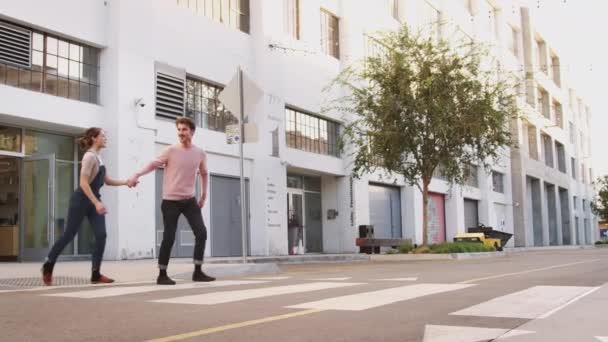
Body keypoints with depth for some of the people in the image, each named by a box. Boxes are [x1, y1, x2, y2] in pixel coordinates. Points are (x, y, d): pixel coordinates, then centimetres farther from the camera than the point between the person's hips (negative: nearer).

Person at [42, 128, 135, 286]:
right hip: (81, 200, -8)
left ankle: (96, 274, 0)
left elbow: (107, 180, 17)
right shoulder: (90, 156, -16)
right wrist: (97, 203, -27)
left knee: (101, 235, -4)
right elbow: (83, 183, -23)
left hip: (93, 200, 8)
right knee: (69, 235, 1)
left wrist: (126, 182, 4)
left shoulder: (98, 157, 12)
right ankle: (48, 266, 19)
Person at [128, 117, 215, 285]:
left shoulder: (200, 153, 3)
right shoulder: (171, 151, -8)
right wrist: (136, 175, -24)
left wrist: (203, 195, 18)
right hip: (170, 201, -4)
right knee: (169, 238, -5)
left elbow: (204, 174, 19)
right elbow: (153, 164, -9)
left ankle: (198, 272, 7)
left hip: (189, 200, 4)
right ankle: (162, 274, 7)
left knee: (201, 233, -3)